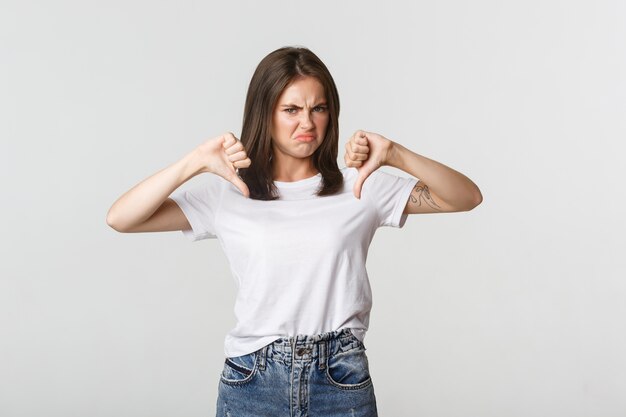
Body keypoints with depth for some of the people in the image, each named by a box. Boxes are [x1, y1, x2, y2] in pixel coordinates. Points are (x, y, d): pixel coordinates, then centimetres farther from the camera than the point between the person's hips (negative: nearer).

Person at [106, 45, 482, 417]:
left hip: (342, 383, 0)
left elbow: (467, 198, -2)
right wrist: (195, 162, -17)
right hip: (252, 383, 0)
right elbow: (120, 219, -7)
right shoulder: (228, 192, 0)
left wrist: (396, 155, -16)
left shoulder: (360, 185, 1)